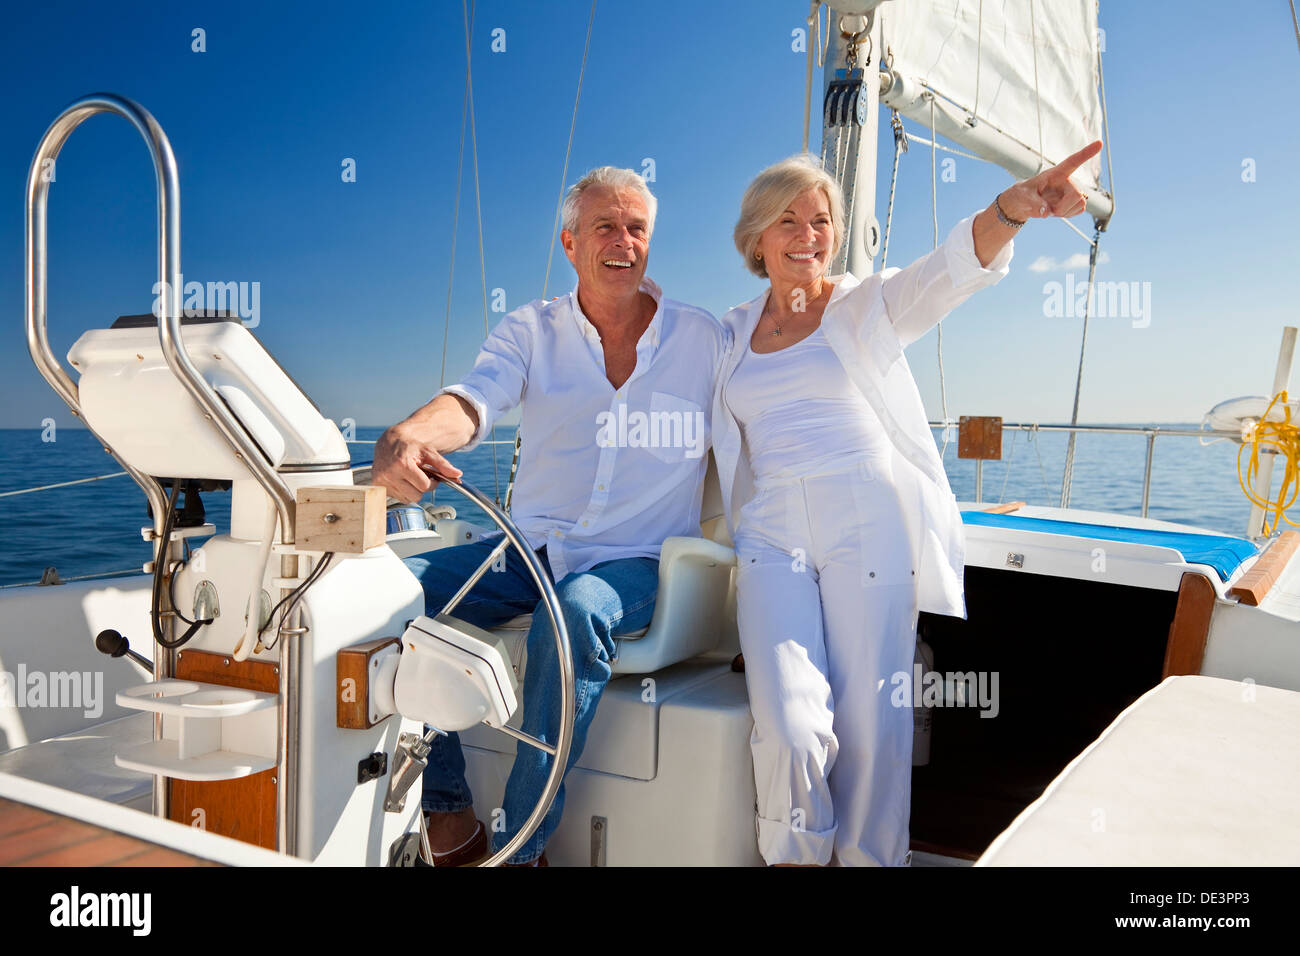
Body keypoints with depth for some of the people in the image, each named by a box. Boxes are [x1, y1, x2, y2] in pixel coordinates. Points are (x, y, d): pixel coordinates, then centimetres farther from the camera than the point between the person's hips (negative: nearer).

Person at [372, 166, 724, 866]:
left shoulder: (704, 339, 6)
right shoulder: (531, 330, 6)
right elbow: (471, 402, -12)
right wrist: (405, 439, -35)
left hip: (637, 562, -2)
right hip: (530, 548, 3)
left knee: (576, 612, -36)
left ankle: (519, 847, -23)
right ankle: (451, 826, -10)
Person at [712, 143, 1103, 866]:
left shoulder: (867, 305, 8)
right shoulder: (733, 334, 16)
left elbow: (947, 272, -14)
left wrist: (1010, 209, -33)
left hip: (869, 524, -1)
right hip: (772, 534, 2)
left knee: (871, 726, -3)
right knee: (790, 726, -14)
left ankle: (870, 861, 19)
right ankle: (794, 857, 12)